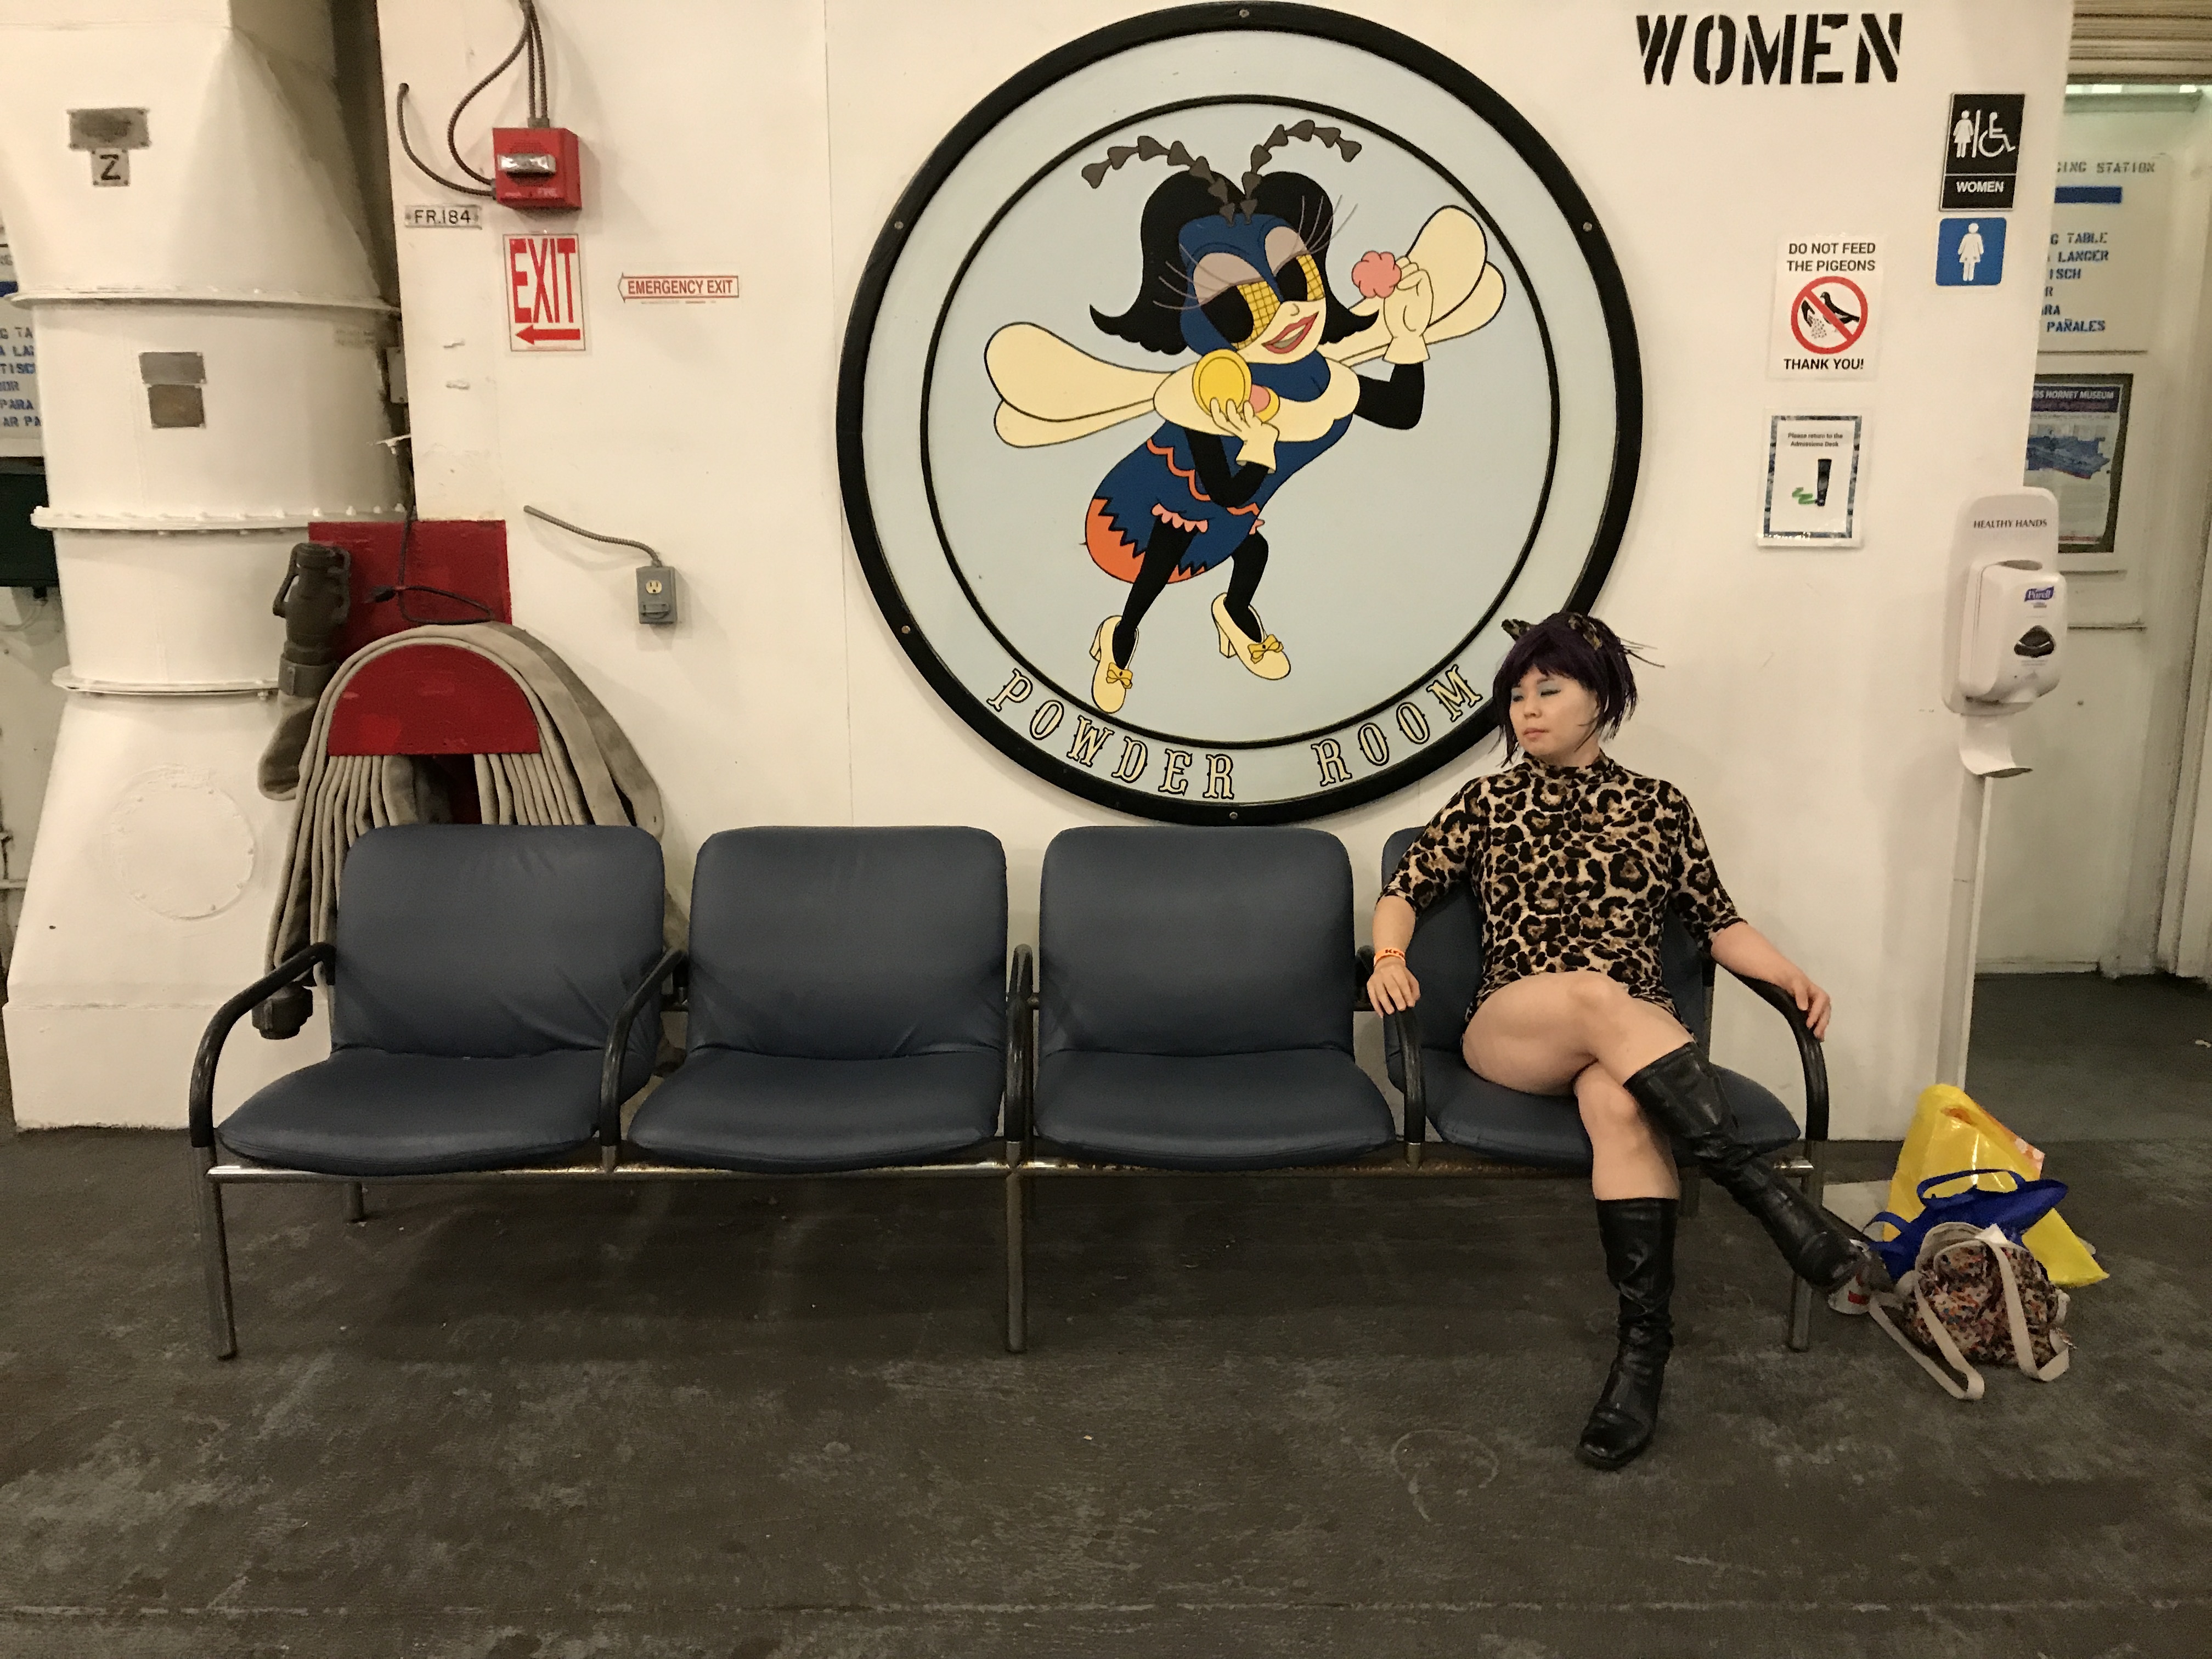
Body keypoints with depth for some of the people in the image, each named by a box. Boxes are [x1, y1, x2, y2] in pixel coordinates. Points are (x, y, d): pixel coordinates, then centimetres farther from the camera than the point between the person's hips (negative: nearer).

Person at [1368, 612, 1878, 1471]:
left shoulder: (1658, 807, 14)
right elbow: (1406, 888, 14)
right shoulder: (1488, 802, 13)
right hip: (1510, 1030, 0)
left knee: (1621, 1103, -37)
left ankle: (1645, 1339, -35)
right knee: (1594, 993, -36)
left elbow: (1718, 923, 13)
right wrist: (1390, 957, -7)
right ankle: (1774, 1201, -38)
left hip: (1634, 1032, 1)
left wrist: (1793, 977, -4)